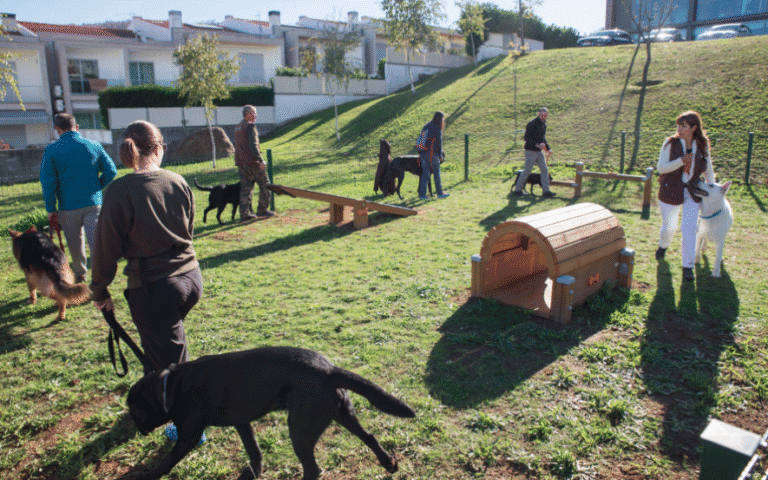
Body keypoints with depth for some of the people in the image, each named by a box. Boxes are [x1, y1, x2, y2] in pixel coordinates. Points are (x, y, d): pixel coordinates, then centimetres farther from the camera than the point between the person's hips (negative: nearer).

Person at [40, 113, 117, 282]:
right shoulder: (94, 146, 0)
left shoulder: (51, 150, -4)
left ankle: (80, 274, 33)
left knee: (75, 243, 16)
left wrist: (50, 208, 1)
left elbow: (47, 181, -6)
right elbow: (111, 171, 1)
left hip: (68, 206, 0)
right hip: (94, 203, 0)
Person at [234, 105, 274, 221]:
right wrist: (261, 160, -20)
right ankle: (262, 210, 7)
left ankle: (244, 214, 7)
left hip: (241, 162, 8)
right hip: (252, 162, -8)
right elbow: (253, 145, -20)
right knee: (265, 185, 5)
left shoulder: (238, 127, 17)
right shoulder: (250, 126, -11)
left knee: (245, 188, 9)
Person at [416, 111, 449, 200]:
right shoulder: (438, 129, -9)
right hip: (432, 153, -6)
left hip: (422, 153, 7)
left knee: (425, 173, 9)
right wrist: (440, 155, 1)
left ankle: (422, 194, 7)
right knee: (437, 173, 7)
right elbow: (439, 143, -8)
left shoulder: (427, 126, 12)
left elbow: (420, 138, 15)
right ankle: (440, 193, 17)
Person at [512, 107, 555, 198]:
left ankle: (546, 191, 7)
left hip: (539, 151, 8)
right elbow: (527, 138, -20)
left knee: (545, 170, 3)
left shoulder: (544, 124, 13)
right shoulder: (532, 124, -15)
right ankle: (517, 189, 11)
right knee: (527, 171, -3)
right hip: (531, 151, -8)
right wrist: (537, 145, -27)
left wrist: (548, 148, 15)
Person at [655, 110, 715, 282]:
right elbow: (661, 167, -10)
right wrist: (681, 161, -25)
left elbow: (708, 170, 11)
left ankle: (688, 266, 2)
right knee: (669, 227, 12)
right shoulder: (671, 143, -9)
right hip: (671, 192, -1)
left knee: (689, 229, -8)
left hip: (692, 193, 1)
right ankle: (663, 246, 47)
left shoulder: (702, 146, -1)